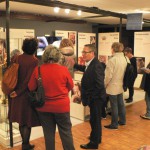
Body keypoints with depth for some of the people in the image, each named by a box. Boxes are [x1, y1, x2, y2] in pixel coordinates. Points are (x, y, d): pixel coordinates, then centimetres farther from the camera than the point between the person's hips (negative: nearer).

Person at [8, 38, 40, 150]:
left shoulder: (18, 58, 0)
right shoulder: (34, 61, -14)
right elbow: (29, 79, -18)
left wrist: (16, 90, 8)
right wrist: (19, 92, -9)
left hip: (17, 93, 6)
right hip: (28, 94, -6)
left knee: (21, 120, 17)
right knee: (27, 121, 7)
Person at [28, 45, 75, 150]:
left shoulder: (38, 70, -11)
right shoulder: (63, 69, -13)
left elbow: (31, 87, 0)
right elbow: (71, 86, 1)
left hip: (44, 106, 2)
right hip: (62, 105, -1)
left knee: (48, 133, 15)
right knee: (66, 132, 12)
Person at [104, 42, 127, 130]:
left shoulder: (112, 60, -19)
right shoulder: (125, 59, 2)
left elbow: (108, 75, -19)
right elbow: (125, 73, 8)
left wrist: (104, 85, -5)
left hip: (113, 87, -7)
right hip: (121, 86, 7)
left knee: (114, 106, 2)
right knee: (121, 104, 18)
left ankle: (114, 124, 12)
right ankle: (122, 120, 30)